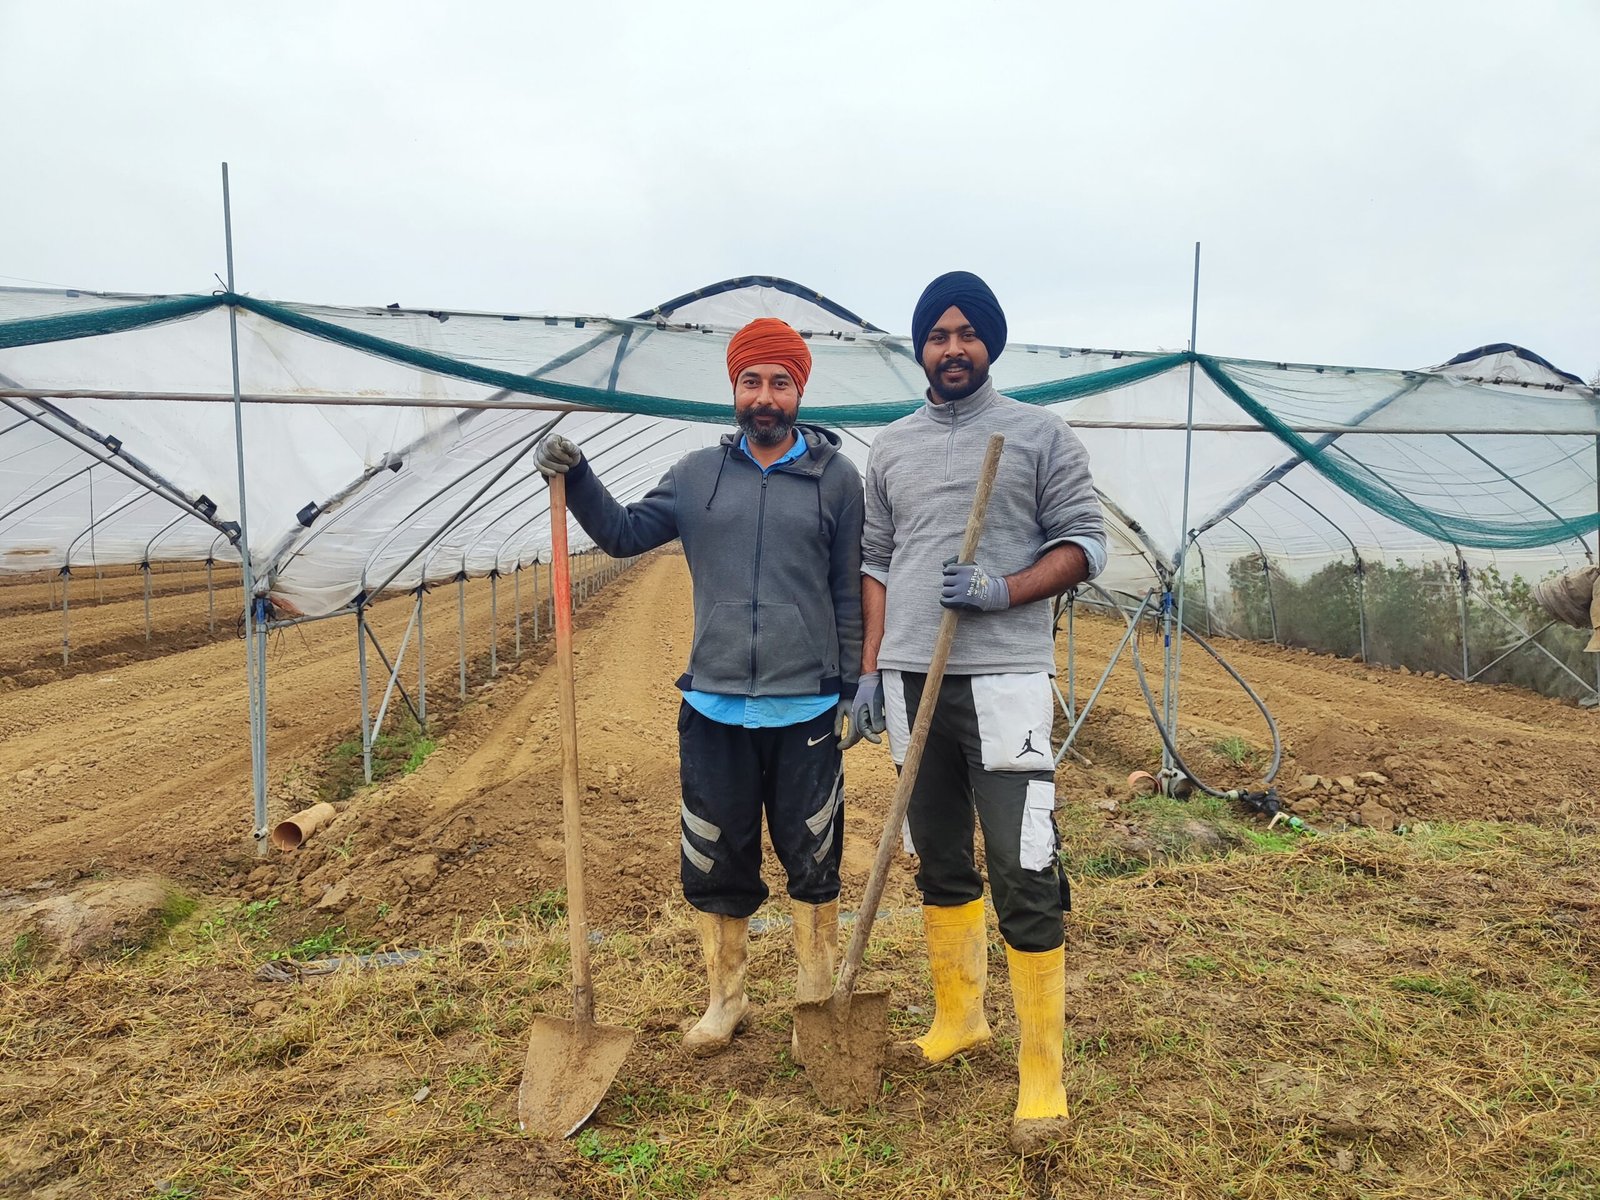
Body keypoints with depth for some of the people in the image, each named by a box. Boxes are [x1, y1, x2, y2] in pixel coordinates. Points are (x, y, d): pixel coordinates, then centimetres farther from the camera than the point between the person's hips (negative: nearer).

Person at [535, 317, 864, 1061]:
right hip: (713, 708, 2)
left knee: (813, 861, 10)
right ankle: (725, 999, 33)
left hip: (806, 709, -1)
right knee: (715, 863, 12)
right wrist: (577, 480, -8)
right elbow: (625, 534, 7)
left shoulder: (836, 477, 2)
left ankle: (817, 1002, 31)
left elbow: (849, 593, 3)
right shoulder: (697, 474, 7)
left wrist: (851, 688, 2)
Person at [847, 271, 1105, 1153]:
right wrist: (870, 670, 7)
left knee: (1024, 874, -7)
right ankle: (959, 1017, 33)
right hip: (910, 680, 5)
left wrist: (1001, 592, -17)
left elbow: (1085, 542, -1)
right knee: (939, 862, 15)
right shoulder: (891, 447, 13)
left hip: (1004, 680, -4)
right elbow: (876, 561, 14)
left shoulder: (1041, 434, 2)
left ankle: (1042, 1072, 7)